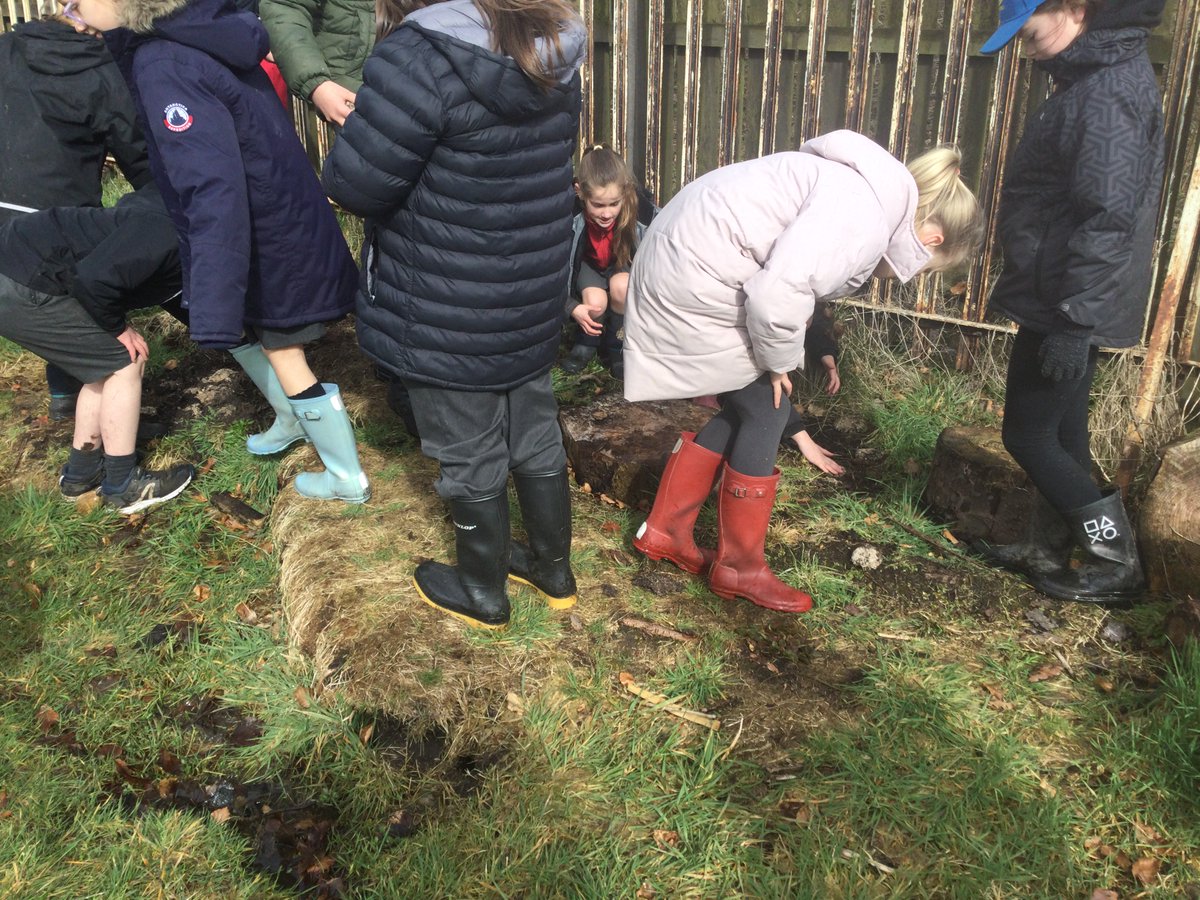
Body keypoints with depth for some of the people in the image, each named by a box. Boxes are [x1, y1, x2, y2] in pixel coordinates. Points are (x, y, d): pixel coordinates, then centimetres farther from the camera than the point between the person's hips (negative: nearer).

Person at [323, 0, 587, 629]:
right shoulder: (554, 54, -2)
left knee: (470, 456, 12)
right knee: (536, 438, 21)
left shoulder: (422, 57, -25)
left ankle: (482, 591, 32)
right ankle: (553, 568, 39)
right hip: (532, 301, 7)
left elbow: (355, 183, -21)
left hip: (447, 318, -6)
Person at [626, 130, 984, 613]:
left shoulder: (868, 193, 15)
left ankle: (664, 531, 27)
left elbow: (788, 279, 20)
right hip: (696, 275, -10)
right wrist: (778, 360, -9)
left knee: (744, 409, 16)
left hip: (685, 261, 10)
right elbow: (778, 292, -28)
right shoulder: (866, 215, -19)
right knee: (765, 412, 1)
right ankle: (739, 568, 15)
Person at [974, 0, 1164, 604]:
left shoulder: (1111, 90, -19)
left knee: (1027, 433, -1)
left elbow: (1109, 216, -25)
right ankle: (1046, 550, 31)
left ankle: (1116, 564, 11)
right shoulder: (1094, 75, 12)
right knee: (1059, 430, 17)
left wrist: (1072, 320, -25)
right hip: (1063, 299, 10)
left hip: (1070, 302, -10)